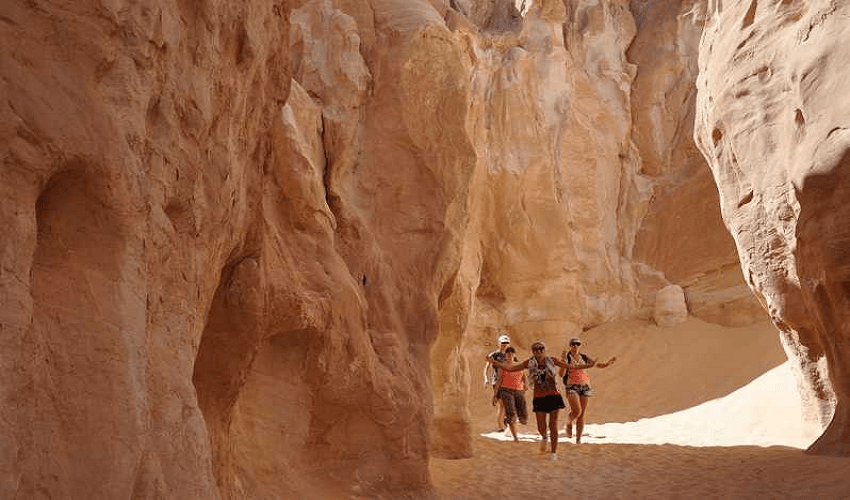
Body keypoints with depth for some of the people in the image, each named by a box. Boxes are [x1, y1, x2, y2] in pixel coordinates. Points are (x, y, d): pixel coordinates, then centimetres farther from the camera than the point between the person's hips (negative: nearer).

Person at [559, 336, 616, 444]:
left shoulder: (584, 357, 8)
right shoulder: (567, 357, -4)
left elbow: (598, 364, 12)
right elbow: (561, 374, -13)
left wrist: (607, 364, -9)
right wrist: (563, 361, -26)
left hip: (585, 387, 4)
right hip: (571, 387, -4)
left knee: (582, 414, 3)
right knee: (577, 411, -19)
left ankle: (578, 438, 12)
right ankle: (568, 424, 13)